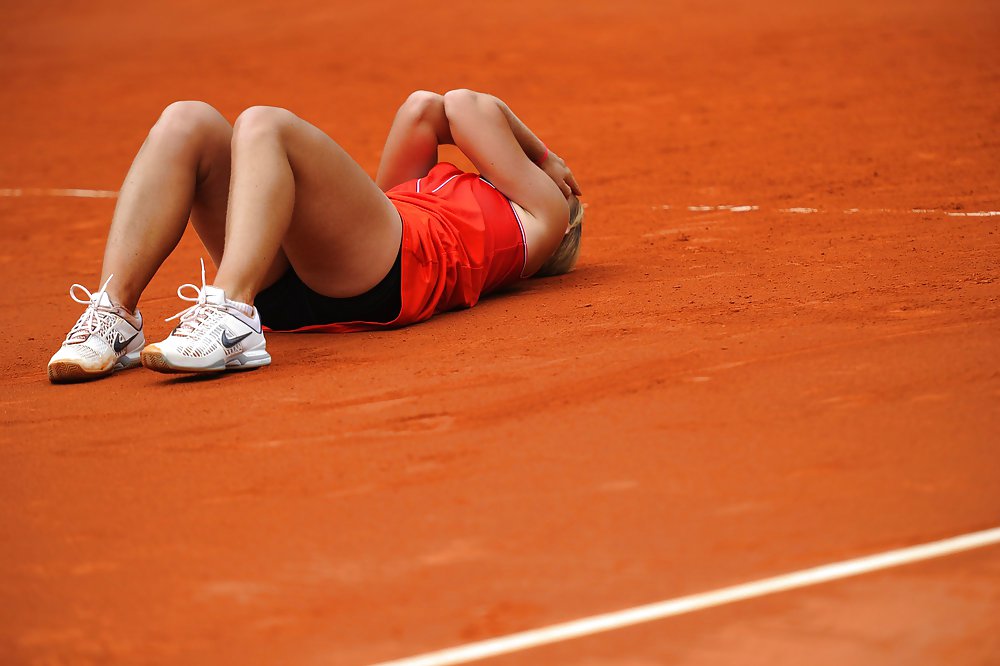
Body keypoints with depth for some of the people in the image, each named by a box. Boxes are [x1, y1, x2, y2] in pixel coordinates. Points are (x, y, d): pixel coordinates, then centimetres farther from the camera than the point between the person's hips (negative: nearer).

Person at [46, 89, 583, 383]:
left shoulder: (545, 209, 27)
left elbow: (467, 106, 25)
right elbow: (423, 110, 33)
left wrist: (541, 157, 40)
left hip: (389, 271, -7)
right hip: (283, 282, 7)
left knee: (263, 125, -27)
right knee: (187, 123, -10)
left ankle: (231, 322, -50)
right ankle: (113, 317, -28)